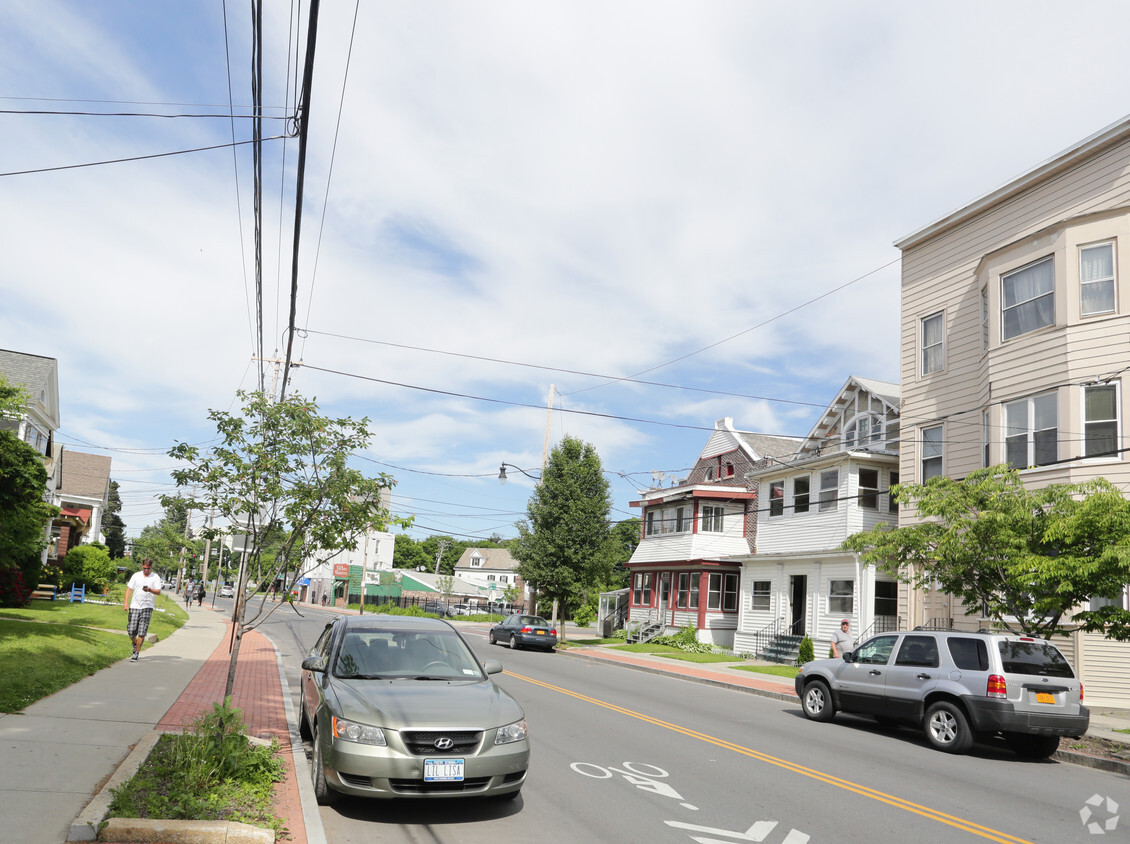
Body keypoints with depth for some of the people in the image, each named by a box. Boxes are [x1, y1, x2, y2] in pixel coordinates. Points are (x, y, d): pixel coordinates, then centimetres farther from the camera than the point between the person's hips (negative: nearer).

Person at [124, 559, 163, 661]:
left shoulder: (155, 577, 3)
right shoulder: (136, 575, 10)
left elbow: (158, 592, -4)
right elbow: (129, 588, 12)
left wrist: (150, 590, -24)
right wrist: (126, 602, 1)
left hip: (147, 607, -2)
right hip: (134, 606, 2)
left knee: (142, 633, -7)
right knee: (131, 631, 1)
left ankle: (136, 653, 4)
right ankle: (135, 643, 32)